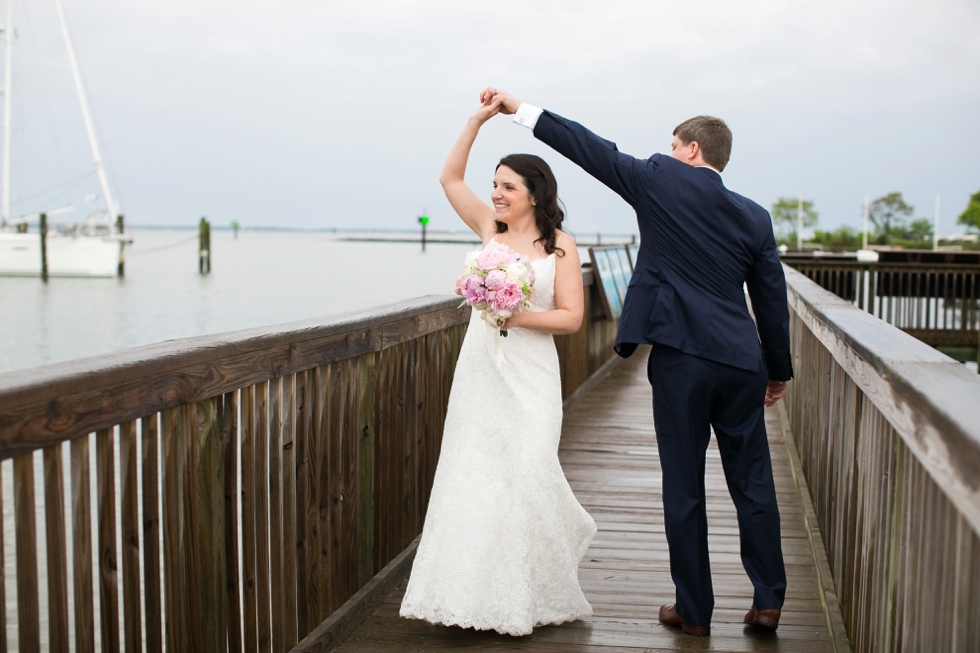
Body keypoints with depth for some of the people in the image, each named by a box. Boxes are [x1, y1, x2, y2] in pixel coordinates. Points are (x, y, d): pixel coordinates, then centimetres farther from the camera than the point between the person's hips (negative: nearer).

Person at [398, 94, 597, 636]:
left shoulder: (559, 245, -2)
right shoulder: (490, 228, 7)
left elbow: (571, 317, -5)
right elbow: (449, 178, 6)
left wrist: (516, 316, -17)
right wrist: (477, 120, 0)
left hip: (529, 377, -4)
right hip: (479, 369, 4)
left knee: (526, 473, -6)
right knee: (473, 473, 4)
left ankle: (532, 592, 16)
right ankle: (480, 590, 16)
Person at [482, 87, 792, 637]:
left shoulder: (663, 180, 0)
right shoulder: (755, 217, 11)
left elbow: (593, 150, 3)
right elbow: (773, 298, 14)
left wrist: (520, 109, 9)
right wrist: (779, 369, 24)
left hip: (681, 357, -4)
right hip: (742, 361, 4)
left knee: (684, 488, 5)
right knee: (753, 484, 12)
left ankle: (695, 610, 14)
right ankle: (768, 601, 18)